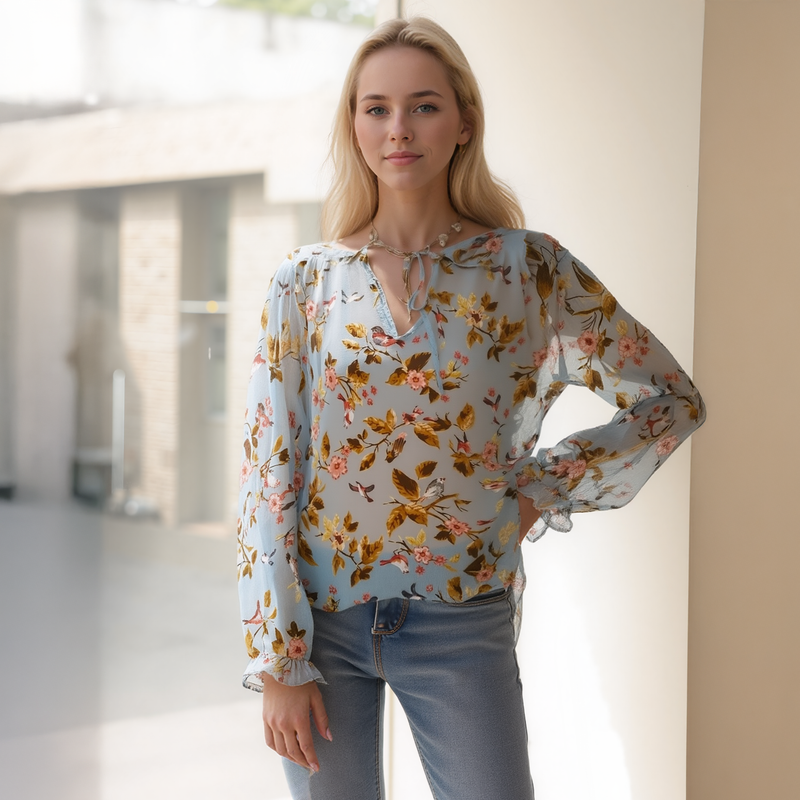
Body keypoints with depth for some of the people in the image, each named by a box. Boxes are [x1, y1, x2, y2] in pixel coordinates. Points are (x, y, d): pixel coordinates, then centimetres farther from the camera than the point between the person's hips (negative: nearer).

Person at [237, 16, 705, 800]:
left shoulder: (528, 268, -3)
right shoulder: (306, 280, -1)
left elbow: (672, 400, 4)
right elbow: (269, 471, -2)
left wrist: (539, 494, -3)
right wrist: (277, 660, -6)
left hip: (460, 621, -1)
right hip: (320, 614, 1)